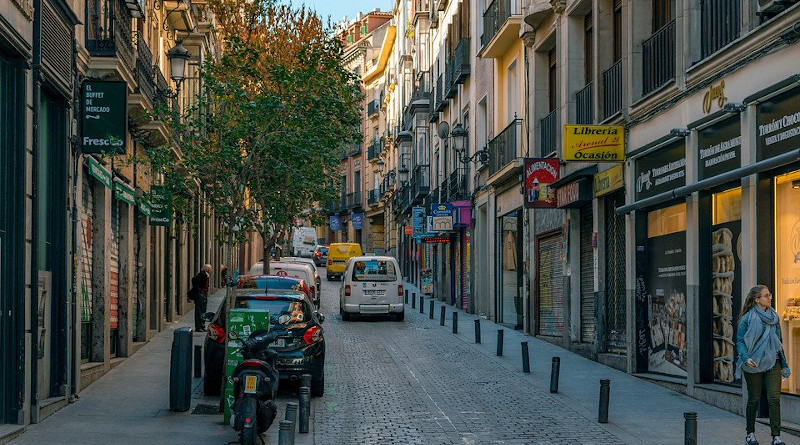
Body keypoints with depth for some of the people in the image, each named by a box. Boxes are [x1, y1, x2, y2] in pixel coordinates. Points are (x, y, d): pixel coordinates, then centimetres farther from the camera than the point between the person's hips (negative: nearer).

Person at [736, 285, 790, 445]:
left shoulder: (774, 316, 9)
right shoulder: (748, 318, -6)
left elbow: (779, 340, 17)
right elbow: (740, 340, -6)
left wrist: (784, 364, 17)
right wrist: (746, 358, -23)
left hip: (772, 363, 3)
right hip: (754, 364, -3)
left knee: (774, 398, -7)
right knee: (754, 399, 6)